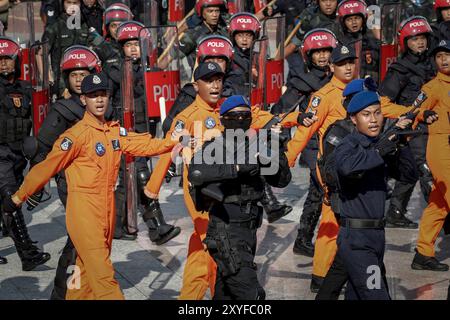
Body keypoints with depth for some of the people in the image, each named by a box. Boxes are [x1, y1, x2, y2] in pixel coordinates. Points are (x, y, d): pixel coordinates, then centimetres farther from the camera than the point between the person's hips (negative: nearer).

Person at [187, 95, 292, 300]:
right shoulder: (215, 147, -8)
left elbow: (282, 180, 9)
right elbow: (195, 173, -28)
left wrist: (276, 152, -8)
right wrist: (237, 167, -31)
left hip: (248, 229, 7)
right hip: (226, 232, -7)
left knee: (224, 293, 18)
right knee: (250, 294, -10)